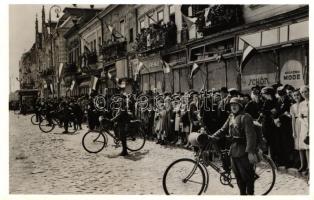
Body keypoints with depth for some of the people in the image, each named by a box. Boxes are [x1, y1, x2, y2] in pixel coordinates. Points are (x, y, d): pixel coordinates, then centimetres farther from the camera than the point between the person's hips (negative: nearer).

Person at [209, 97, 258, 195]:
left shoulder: (245, 117, -12)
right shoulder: (231, 117, 12)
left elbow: (250, 135, -19)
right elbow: (223, 130, 11)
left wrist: (250, 151, -25)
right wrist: (212, 137, -3)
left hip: (243, 151, -8)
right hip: (233, 150, 8)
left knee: (247, 175, 1)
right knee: (238, 175, 16)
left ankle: (250, 193, 14)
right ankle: (242, 193, 29)